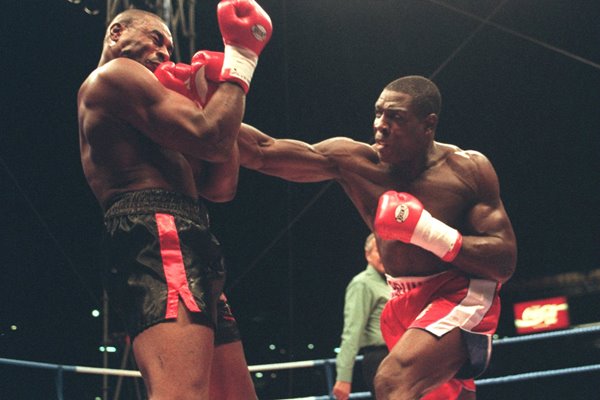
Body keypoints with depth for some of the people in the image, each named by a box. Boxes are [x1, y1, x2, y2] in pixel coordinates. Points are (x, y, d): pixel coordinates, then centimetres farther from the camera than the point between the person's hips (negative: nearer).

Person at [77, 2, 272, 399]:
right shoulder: (116, 73, 5)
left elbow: (220, 186, 27)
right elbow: (210, 138, -8)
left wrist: (210, 100, 21)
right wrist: (240, 57, 3)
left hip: (182, 248, 11)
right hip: (161, 236, -11)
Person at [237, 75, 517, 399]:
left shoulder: (468, 170, -14)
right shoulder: (356, 162, -8)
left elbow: (505, 262, -16)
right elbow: (263, 152, -12)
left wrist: (429, 233, -27)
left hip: (462, 297, -6)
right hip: (405, 304, 6)